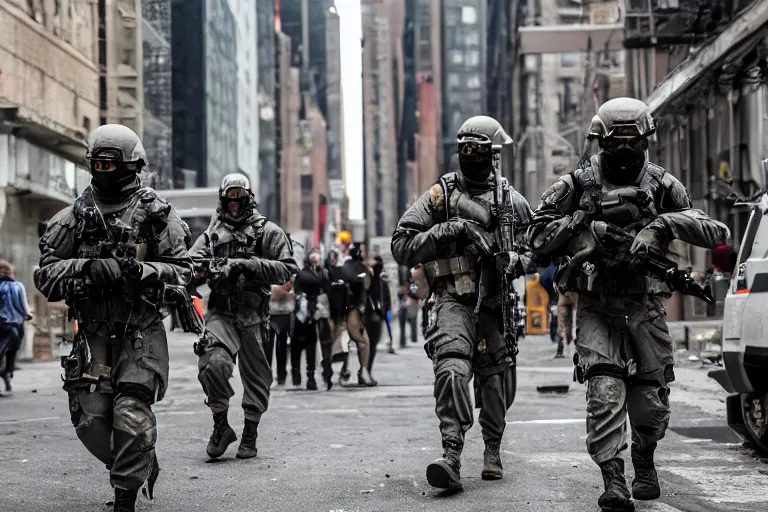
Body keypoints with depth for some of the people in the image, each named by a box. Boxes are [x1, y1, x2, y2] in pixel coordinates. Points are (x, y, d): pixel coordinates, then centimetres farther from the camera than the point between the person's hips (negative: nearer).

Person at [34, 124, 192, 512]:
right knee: (90, 420, 0)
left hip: (141, 334, -3)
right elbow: (45, 274, 2)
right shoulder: (73, 217, 7)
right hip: (93, 332, 3)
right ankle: (142, 466, 27)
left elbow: (182, 271, -1)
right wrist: (87, 268, -15)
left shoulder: (157, 214, 2)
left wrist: (139, 271, -17)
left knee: (132, 418, -12)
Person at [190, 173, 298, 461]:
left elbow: (287, 270, -1)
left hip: (254, 315, -1)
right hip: (221, 313, 1)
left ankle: (250, 435, 21)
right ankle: (220, 425, -5)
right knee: (213, 364, -22)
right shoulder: (211, 235, 15)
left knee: (255, 377, 5)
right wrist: (212, 269, -15)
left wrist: (250, 265, -14)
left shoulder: (267, 232, 6)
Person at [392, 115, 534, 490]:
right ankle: (452, 455, -29)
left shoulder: (511, 199, 8)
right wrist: (450, 230, -13)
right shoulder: (440, 194, 2)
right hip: (453, 300, -3)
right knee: (452, 369, -25)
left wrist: (516, 260, -9)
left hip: (495, 303, 3)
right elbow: (402, 247, -2)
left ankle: (493, 449, 35)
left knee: (496, 380, 12)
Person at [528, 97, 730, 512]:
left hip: (646, 309, 2)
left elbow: (715, 234, -1)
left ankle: (644, 463, 35)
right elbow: (538, 235, 1)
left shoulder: (662, 186, 4)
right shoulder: (578, 184, 1)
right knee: (605, 392, -17)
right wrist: (586, 223, -10)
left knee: (651, 400, 7)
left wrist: (665, 222, -16)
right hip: (597, 310, -2)